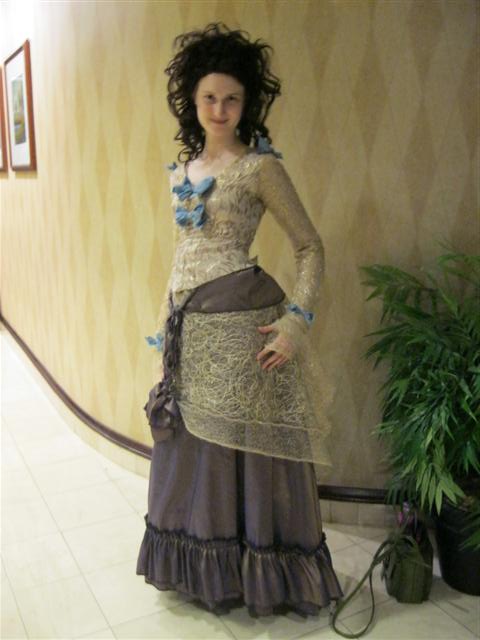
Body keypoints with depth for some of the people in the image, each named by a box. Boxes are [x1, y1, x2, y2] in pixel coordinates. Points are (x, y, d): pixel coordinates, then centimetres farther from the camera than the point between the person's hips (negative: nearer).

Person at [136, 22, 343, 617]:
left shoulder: (260, 166, -6)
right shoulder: (182, 170, 13)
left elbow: (310, 246, -5)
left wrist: (296, 323, -15)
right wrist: (165, 323, 17)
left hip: (240, 323, -6)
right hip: (190, 328, 7)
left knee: (243, 447, 4)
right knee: (191, 450, 14)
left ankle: (258, 574, 26)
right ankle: (203, 569, 35)